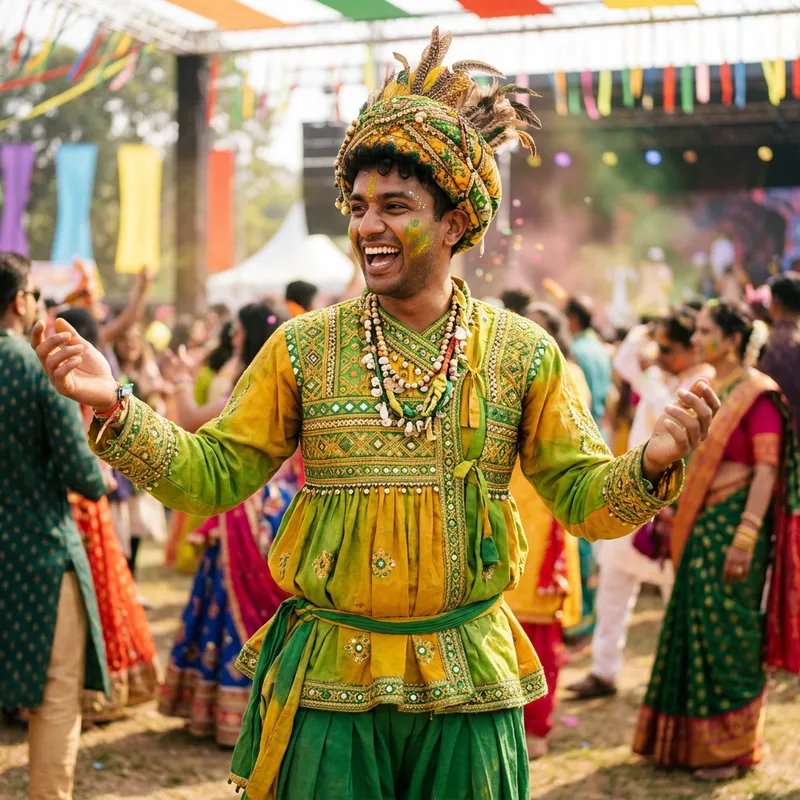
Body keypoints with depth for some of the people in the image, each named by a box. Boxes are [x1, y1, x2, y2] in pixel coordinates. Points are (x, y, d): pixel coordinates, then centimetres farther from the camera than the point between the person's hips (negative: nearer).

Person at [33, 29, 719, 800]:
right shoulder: (303, 348, 0)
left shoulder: (523, 353, 0)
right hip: (329, 684, 0)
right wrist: (115, 408, -13)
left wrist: (650, 465, -21)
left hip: (468, 683, 1)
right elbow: (211, 476, 1)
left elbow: (584, 498, 0)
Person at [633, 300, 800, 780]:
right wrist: (674, 513, 15)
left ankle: (730, 745, 12)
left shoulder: (757, 395, -12)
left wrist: (745, 537, -22)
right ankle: (688, 739, 24)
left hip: (733, 521, -8)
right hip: (699, 523, 8)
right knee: (691, 627, 12)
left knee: (724, 633, -1)